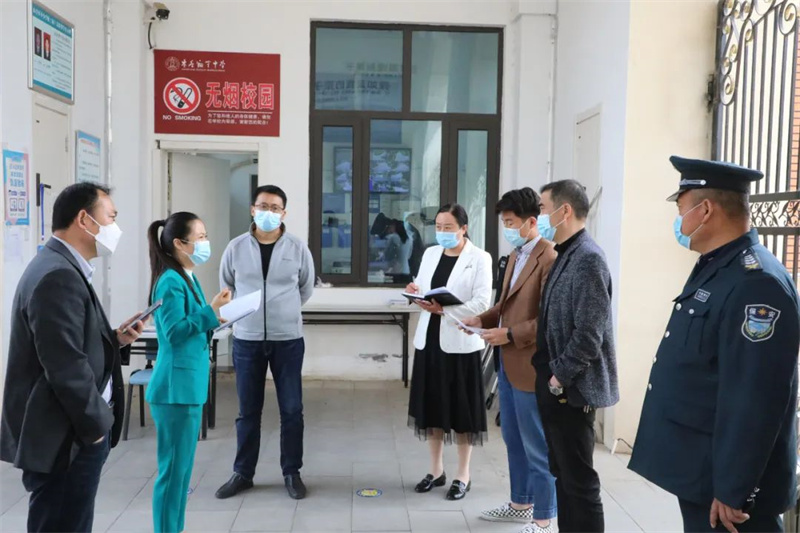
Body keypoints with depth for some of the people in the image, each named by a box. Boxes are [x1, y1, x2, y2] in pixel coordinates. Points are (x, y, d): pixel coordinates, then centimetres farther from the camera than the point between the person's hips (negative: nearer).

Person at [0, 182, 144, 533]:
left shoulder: (63, 268, 13)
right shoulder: (59, 276, -21)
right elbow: (66, 367, -25)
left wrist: (115, 340, 3)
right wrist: (96, 426, -15)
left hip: (72, 433, 10)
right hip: (64, 440, -10)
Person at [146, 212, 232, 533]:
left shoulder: (188, 279, 12)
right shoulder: (170, 282, -16)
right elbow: (174, 332, -22)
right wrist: (211, 310, -25)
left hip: (189, 385, 10)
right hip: (176, 386, -10)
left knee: (182, 467, 18)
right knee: (174, 468, 0)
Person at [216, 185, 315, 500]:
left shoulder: (298, 249, -2)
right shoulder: (236, 248, 0)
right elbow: (226, 287, 15)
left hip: (288, 340, -1)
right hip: (246, 340, 1)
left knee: (291, 410, 5)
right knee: (248, 411, 10)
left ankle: (292, 473, 20)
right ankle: (242, 473, 24)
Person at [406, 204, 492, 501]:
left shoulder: (480, 258, -6)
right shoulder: (430, 253, 12)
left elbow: (481, 304, -14)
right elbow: (423, 291, 14)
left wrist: (444, 309, -24)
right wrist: (415, 293, -10)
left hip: (460, 342, -5)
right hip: (429, 339, 5)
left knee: (462, 409, 4)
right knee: (431, 405, 11)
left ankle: (463, 476, 18)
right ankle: (436, 470, 25)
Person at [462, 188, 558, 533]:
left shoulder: (550, 258, -18)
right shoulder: (515, 255, 13)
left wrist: (510, 334, -20)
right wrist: (483, 319, 4)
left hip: (530, 366, -10)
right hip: (508, 363, 10)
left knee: (537, 447, 4)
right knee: (513, 440, 21)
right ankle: (520, 503, 38)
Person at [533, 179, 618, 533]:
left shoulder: (588, 258, -18)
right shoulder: (564, 255, 12)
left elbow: (588, 335, -23)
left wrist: (560, 377, -15)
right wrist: (550, 376, 13)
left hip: (571, 390, -9)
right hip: (556, 386, 9)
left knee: (579, 480, 2)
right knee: (563, 474, 18)